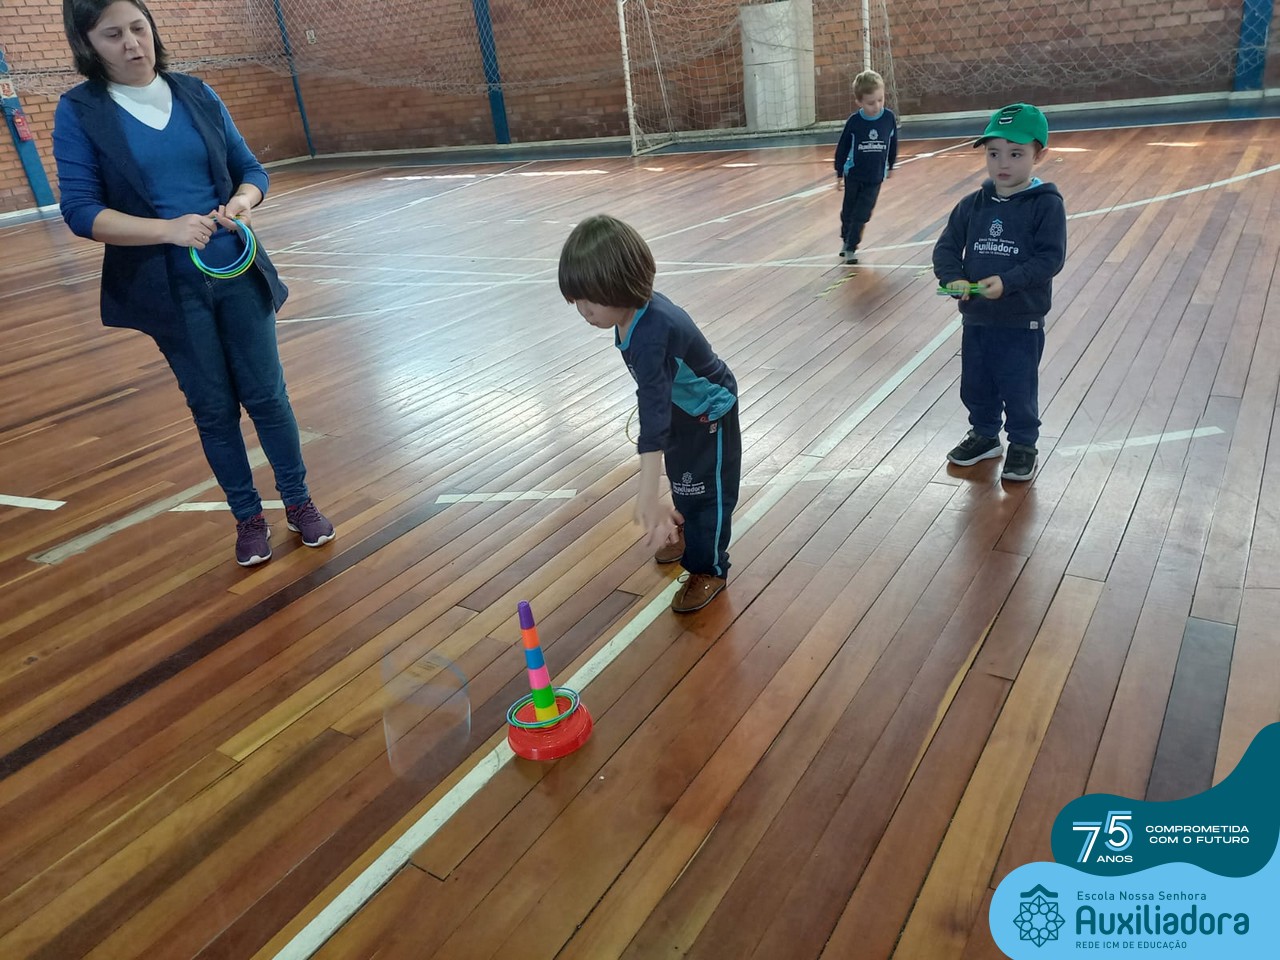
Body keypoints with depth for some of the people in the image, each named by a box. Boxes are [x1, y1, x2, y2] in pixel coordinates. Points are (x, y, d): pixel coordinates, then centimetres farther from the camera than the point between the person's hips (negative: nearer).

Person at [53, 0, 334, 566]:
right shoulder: (80, 111, -5)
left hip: (238, 272, 2)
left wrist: (243, 200, -16)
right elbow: (80, 211, -11)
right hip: (169, 289, -2)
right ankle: (248, 518, 24)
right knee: (213, 409, 8)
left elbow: (250, 169, 8)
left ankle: (298, 501, 25)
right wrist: (168, 229, -25)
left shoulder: (197, 95, 3)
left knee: (266, 394, 7)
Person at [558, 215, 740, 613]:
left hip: (708, 410, -9)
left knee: (706, 488, 5)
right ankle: (689, 533, 51)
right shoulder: (634, 309, -17)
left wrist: (648, 496, -55)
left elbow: (654, 415, -51)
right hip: (682, 403, 9)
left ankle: (709, 568, 24)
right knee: (680, 476, 27)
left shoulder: (651, 335, -43)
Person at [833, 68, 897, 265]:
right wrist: (839, 174, 1)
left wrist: (890, 167, 14)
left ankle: (851, 247, 7)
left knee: (862, 214, -2)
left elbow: (893, 144, 5)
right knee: (848, 212, 14)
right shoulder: (854, 122, -14)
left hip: (875, 177, 0)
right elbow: (842, 148, -4)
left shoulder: (889, 118, -11)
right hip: (853, 175, 0)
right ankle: (845, 240, 36)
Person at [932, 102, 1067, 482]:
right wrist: (953, 279, -19)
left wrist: (1007, 282, -28)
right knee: (975, 385, 17)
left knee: (1019, 389, 6)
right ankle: (984, 434, 39)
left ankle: (1023, 444, 26)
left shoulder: (1046, 204, -11)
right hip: (975, 317, 5)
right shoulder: (972, 205, 2)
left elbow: (1050, 258, -16)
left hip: (1022, 321, -5)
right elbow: (946, 247, 1)